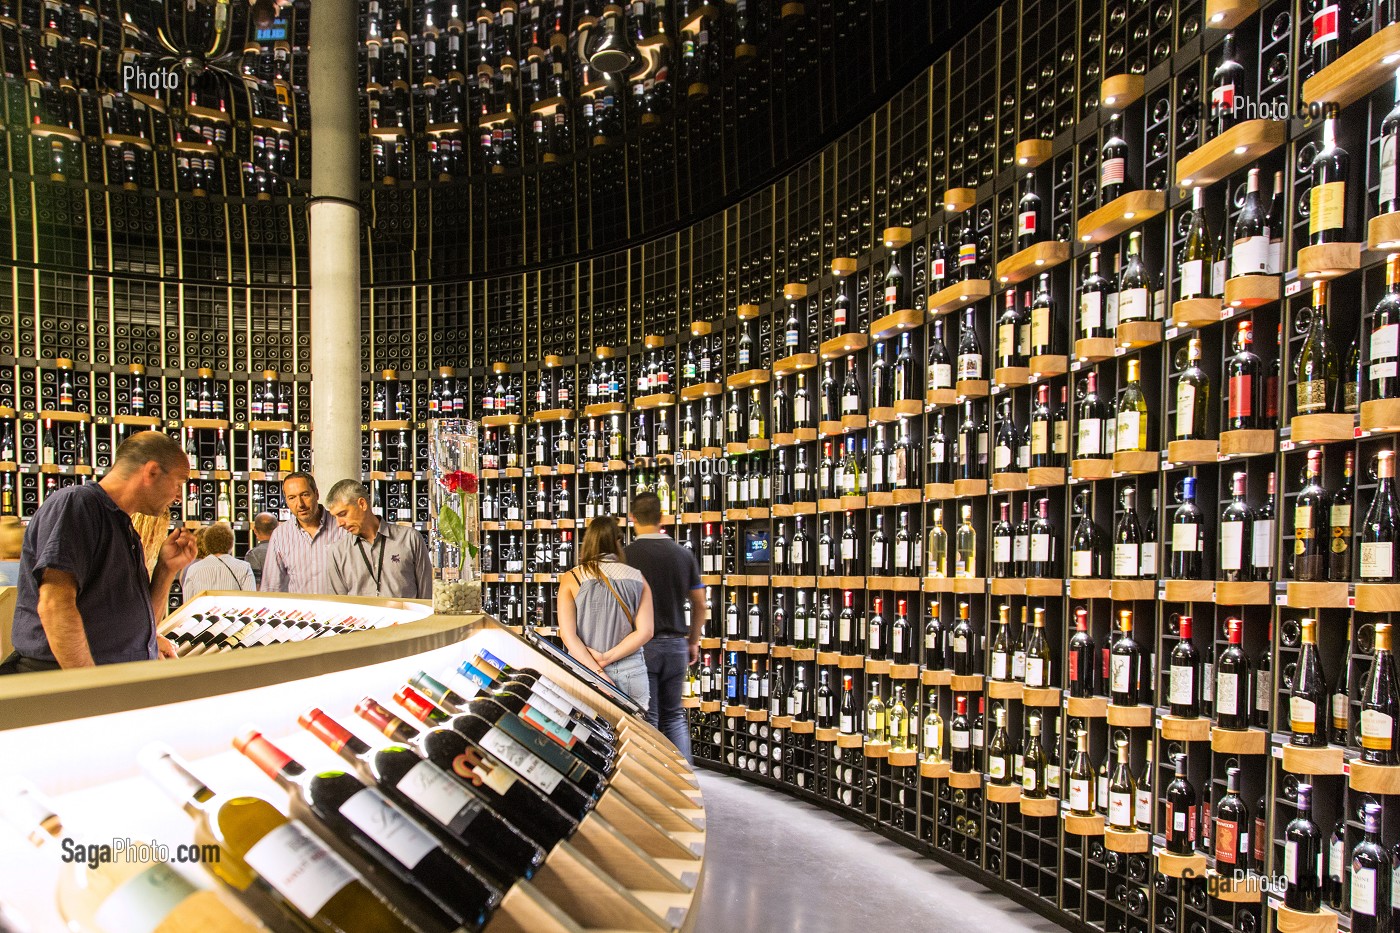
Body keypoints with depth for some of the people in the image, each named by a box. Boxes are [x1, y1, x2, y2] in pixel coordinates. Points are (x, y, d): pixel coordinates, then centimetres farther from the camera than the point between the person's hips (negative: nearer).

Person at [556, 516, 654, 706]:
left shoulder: (571, 578, 0)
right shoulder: (637, 578, 4)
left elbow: (567, 634, -7)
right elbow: (645, 632, -4)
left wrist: (598, 673, -9)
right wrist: (607, 658, -7)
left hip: (584, 673, -1)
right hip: (632, 674, 1)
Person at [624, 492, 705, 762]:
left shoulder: (626, 555, -10)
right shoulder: (684, 555, 3)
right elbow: (700, 605, 8)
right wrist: (694, 641, 21)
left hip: (641, 644, -4)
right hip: (676, 643, 4)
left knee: (646, 717, 4)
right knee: (674, 714, 16)